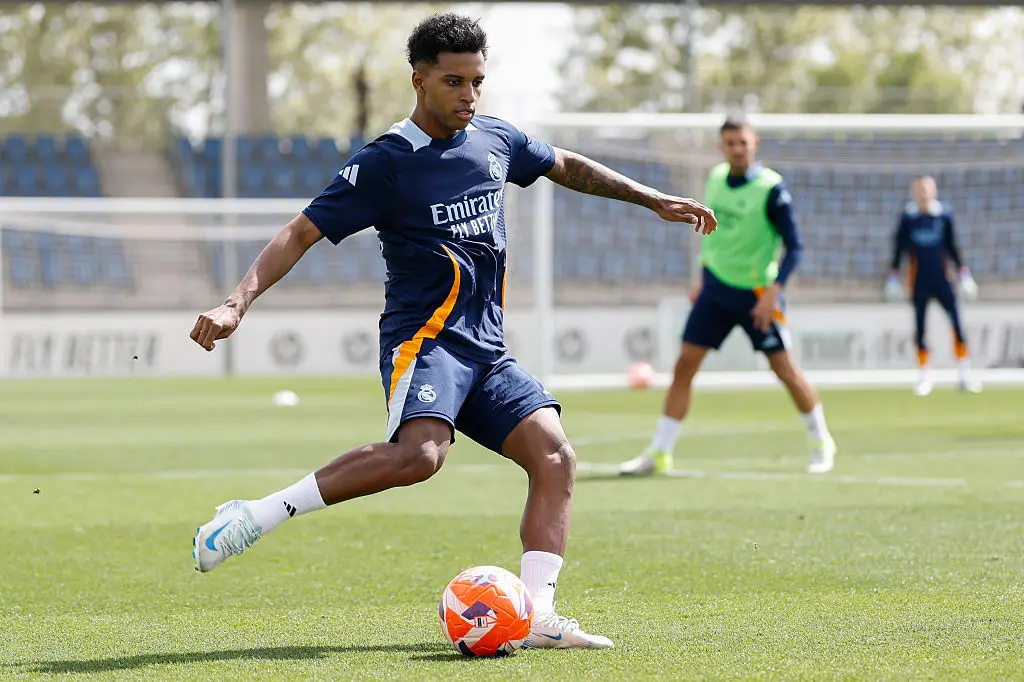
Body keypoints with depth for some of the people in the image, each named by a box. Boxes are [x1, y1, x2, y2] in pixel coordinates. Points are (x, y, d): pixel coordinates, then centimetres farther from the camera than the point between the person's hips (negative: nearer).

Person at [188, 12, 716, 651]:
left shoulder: (493, 138, 12)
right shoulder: (385, 162, -7)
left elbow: (566, 166, 31)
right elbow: (302, 233, -8)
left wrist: (653, 199, 33)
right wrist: (237, 303, -20)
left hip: (487, 350, 7)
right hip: (425, 336, -7)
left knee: (555, 457, -11)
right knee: (419, 452, -33)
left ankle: (538, 616, -13)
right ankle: (257, 515, -27)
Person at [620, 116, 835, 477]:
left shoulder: (771, 188, -15)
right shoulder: (715, 178, 2)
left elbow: (794, 246, -14)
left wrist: (773, 291, -23)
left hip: (756, 294, -5)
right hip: (715, 288, 5)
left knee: (785, 368, -1)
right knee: (684, 365, -2)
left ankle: (821, 443, 20)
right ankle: (658, 453, 2)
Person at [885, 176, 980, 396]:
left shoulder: (944, 215, 1)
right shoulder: (908, 217, -1)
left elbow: (952, 246, 10)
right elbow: (899, 248, 7)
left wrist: (963, 273, 8)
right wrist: (893, 277, 5)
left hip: (941, 279, 0)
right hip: (919, 282, 0)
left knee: (956, 320, -11)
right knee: (920, 327, 1)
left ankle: (964, 374, -7)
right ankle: (924, 376, 13)